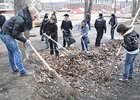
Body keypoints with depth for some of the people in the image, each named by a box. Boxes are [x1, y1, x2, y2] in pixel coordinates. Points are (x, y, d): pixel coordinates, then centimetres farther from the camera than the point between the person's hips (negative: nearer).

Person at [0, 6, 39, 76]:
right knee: (17, 52, -6)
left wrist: (24, 39, -2)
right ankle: (22, 71, 0)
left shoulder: (25, 19, 1)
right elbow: (15, 34, -23)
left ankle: (14, 69, 30)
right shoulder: (20, 20, -27)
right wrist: (25, 40, -16)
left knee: (11, 52, 17)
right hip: (6, 35, -10)